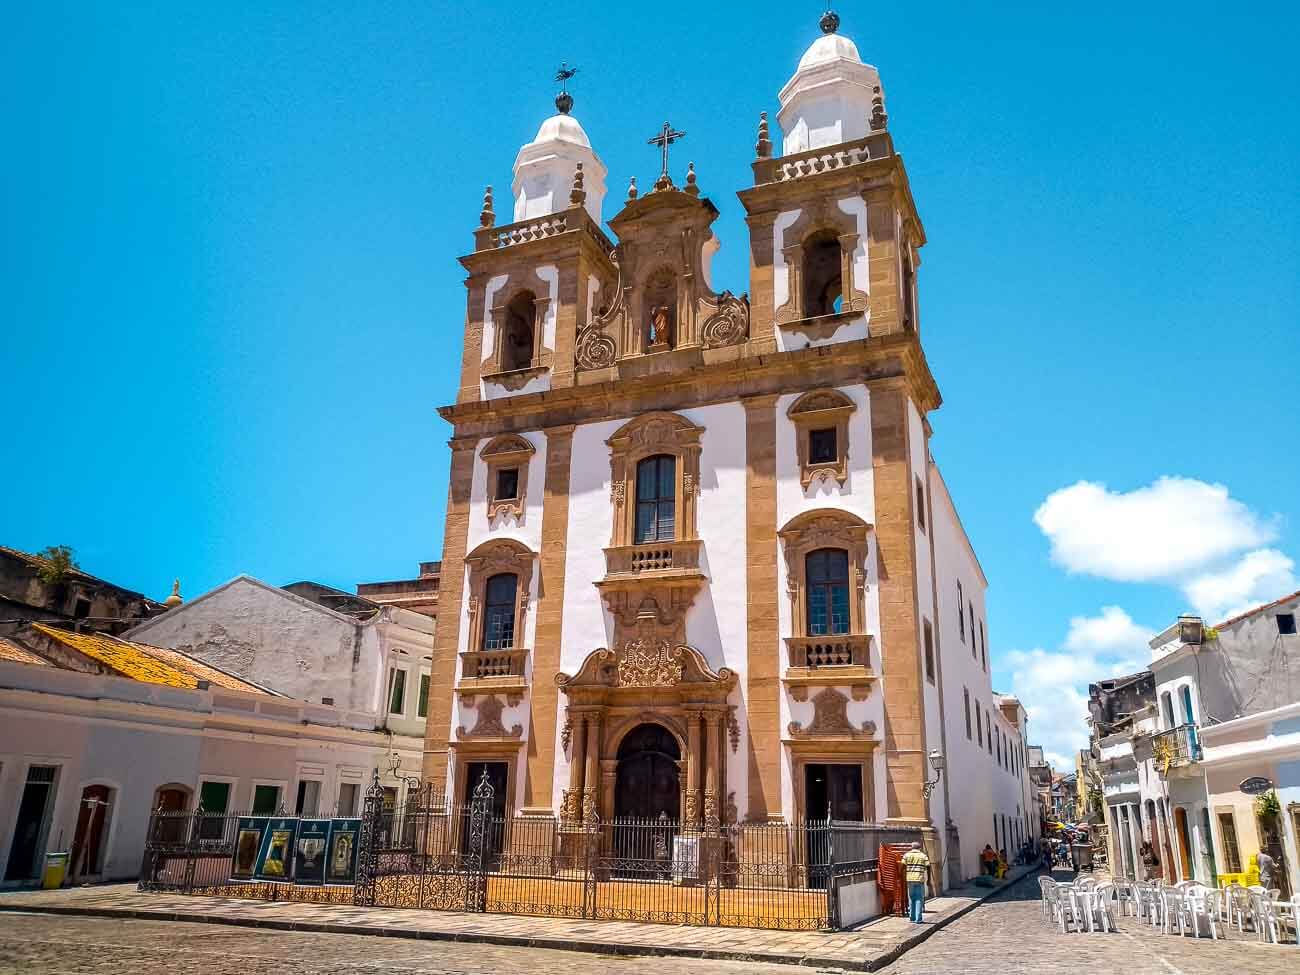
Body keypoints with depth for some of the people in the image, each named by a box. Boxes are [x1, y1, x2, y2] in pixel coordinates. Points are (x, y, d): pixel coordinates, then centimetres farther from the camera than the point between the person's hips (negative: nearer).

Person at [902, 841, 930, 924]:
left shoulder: (907, 855, 6)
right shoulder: (923, 856, 5)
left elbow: (903, 867, -1)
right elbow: (928, 868, -1)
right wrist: (928, 879, 7)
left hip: (910, 879, 1)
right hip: (920, 879, -1)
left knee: (911, 899, 13)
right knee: (919, 899, 4)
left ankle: (912, 917, 16)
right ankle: (918, 919, -1)